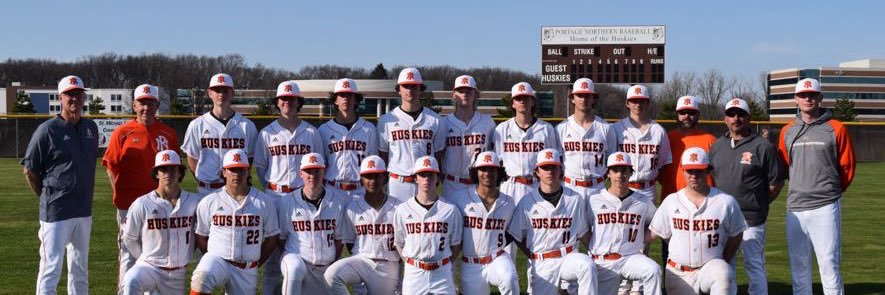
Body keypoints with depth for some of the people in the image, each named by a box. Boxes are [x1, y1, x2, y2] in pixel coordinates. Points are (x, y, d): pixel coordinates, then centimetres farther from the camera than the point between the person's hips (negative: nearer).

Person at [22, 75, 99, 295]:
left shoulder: (91, 128, 9)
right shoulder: (48, 130, -9)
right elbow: (29, 169, -5)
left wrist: (84, 197, 13)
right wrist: (47, 197, -2)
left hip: (84, 211, 6)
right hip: (56, 212, -6)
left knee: (80, 268, 16)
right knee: (51, 268, -6)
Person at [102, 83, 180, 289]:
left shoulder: (168, 134, 7)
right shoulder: (122, 133, 0)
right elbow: (111, 167, 1)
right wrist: (120, 195, -6)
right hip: (129, 206, -3)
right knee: (129, 255, 1)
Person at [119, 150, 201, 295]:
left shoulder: (194, 202, -5)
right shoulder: (142, 204, -8)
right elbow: (129, 238, 4)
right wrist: (144, 258, 7)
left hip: (178, 274, 3)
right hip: (149, 266, -3)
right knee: (130, 283, -34)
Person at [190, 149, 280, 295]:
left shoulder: (264, 202, 2)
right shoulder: (208, 202, 3)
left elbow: (271, 238, 8)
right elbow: (201, 237, 9)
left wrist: (256, 263, 6)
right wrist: (214, 261, 4)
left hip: (247, 270, 2)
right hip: (218, 259, -2)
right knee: (201, 277, -33)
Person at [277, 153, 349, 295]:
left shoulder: (339, 202, -1)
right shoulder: (286, 203, -2)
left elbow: (339, 238, 6)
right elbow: (280, 238, 6)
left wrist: (333, 265, 3)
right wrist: (289, 259, -3)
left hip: (326, 267, 3)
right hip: (296, 258, -3)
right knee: (295, 270, -36)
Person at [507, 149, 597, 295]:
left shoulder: (575, 199, 2)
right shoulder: (527, 202, 1)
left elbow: (583, 233, 8)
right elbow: (516, 236, 10)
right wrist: (531, 256, 1)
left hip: (568, 257, -1)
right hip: (540, 264, 1)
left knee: (587, 266, -32)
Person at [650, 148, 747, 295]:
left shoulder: (726, 202, -4)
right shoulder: (671, 201, 1)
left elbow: (736, 236, 7)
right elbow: (655, 233, 6)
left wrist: (723, 263, 0)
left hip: (711, 266, -2)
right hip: (678, 273, 2)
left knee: (724, 276, -35)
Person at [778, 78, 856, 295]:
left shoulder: (836, 129, -1)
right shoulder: (787, 131, 11)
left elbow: (848, 166, 4)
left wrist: (833, 191, 10)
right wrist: (801, 188, 13)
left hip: (825, 208, -4)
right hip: (795, 207, 4)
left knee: (829, 264, -6)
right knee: (798, 265, 9)